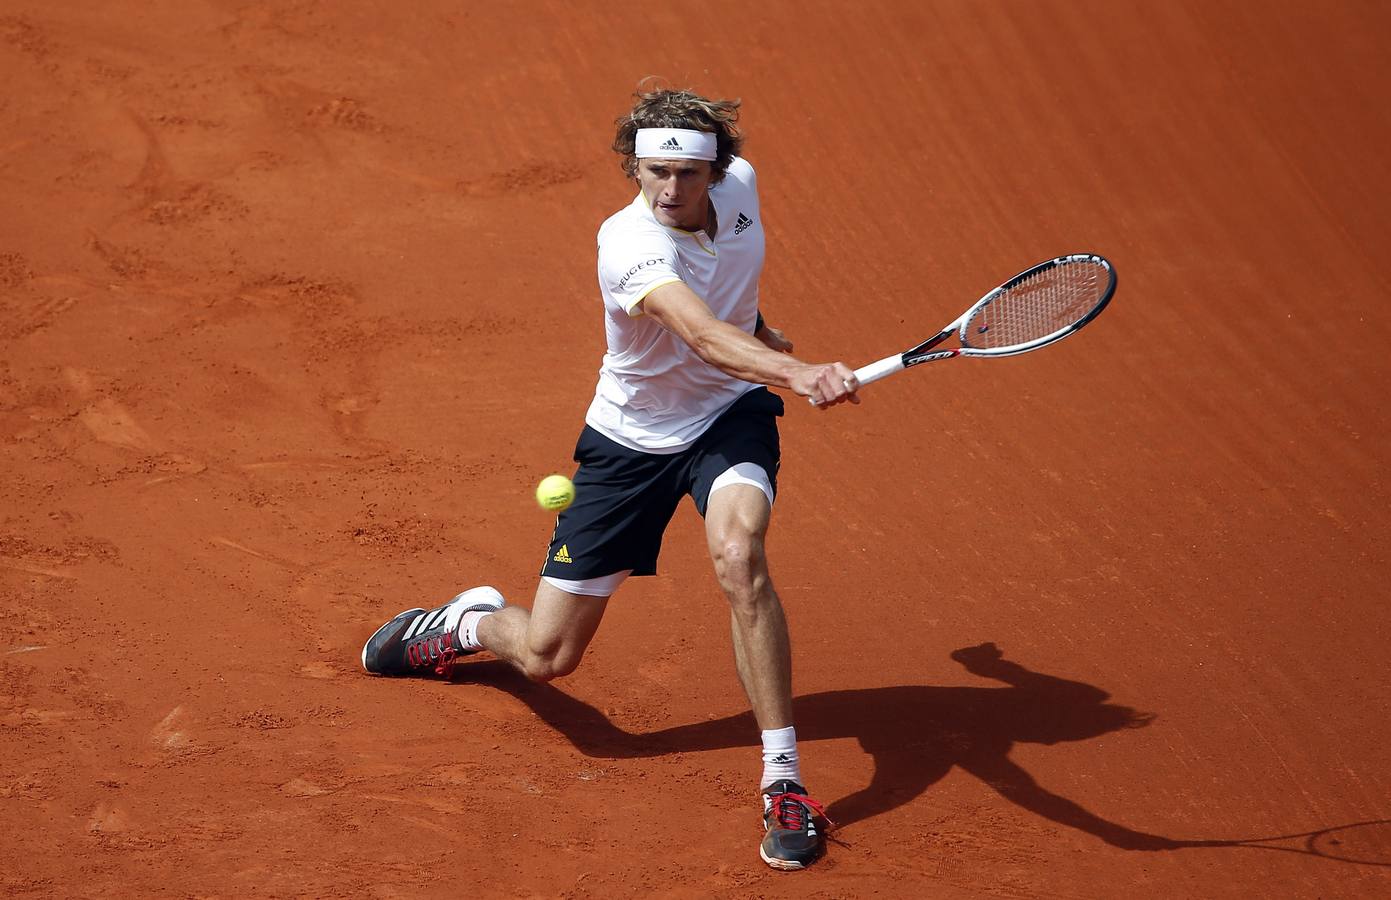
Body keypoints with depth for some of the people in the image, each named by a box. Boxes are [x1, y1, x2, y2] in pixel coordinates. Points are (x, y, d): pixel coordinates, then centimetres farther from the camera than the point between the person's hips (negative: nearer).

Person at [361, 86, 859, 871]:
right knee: (546, 656, 3)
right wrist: (798, 373, -64)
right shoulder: (630, 242, -31)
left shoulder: (740, 185, -11)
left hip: (729, 416, 3)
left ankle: (785, 781, -25)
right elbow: (706, 337, -48)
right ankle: (470, 622, 43)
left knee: (738, 553, -33)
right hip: (632, 441, -3)